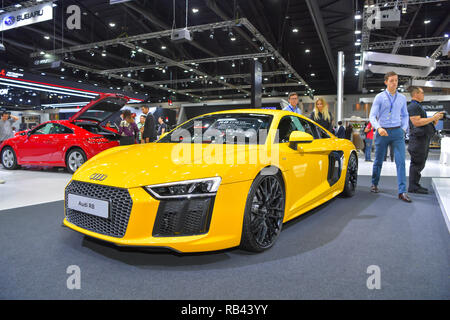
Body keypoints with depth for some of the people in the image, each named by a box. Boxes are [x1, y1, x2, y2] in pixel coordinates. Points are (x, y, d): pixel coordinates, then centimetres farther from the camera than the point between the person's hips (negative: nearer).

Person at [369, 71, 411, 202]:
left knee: (401, 161, -7)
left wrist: (404, 128, 4)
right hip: (382, 132, -2)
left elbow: (405, 115, 19)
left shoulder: (402, 98, 10)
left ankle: (402, 192, -7)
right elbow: (372, 115, -6)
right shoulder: (379, 97, 0)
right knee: (378, 161, 8)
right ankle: (374, 184, 28)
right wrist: (378, 128, -22)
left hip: (397, 132, 2)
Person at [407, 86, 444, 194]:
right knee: (417, 163, -10)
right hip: (418, 138, -10)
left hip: (424, 138, 10)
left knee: (419, 164, 11)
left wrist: (435, 120, 10)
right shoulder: (413, 106, -9)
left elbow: (424, 123, 26)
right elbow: (417, 122, -20)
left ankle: (415, 185, 17)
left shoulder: (418, 106, 24)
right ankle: (413, 187, -7)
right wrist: (433, 118, -14)